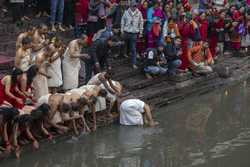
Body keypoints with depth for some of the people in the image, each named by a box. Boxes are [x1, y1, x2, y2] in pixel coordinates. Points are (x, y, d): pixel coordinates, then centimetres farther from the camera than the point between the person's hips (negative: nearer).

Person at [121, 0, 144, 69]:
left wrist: (140, 32, 6)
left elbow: (141, 23, 6)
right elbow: (122, 22, 6)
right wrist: (122, 30, 4)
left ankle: (134, 63, -4)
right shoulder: (126, 12, -1)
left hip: (134, 33, -1)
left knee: (133, 49, -5)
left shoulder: (139, 13, -1)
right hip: (126, 32, 1)